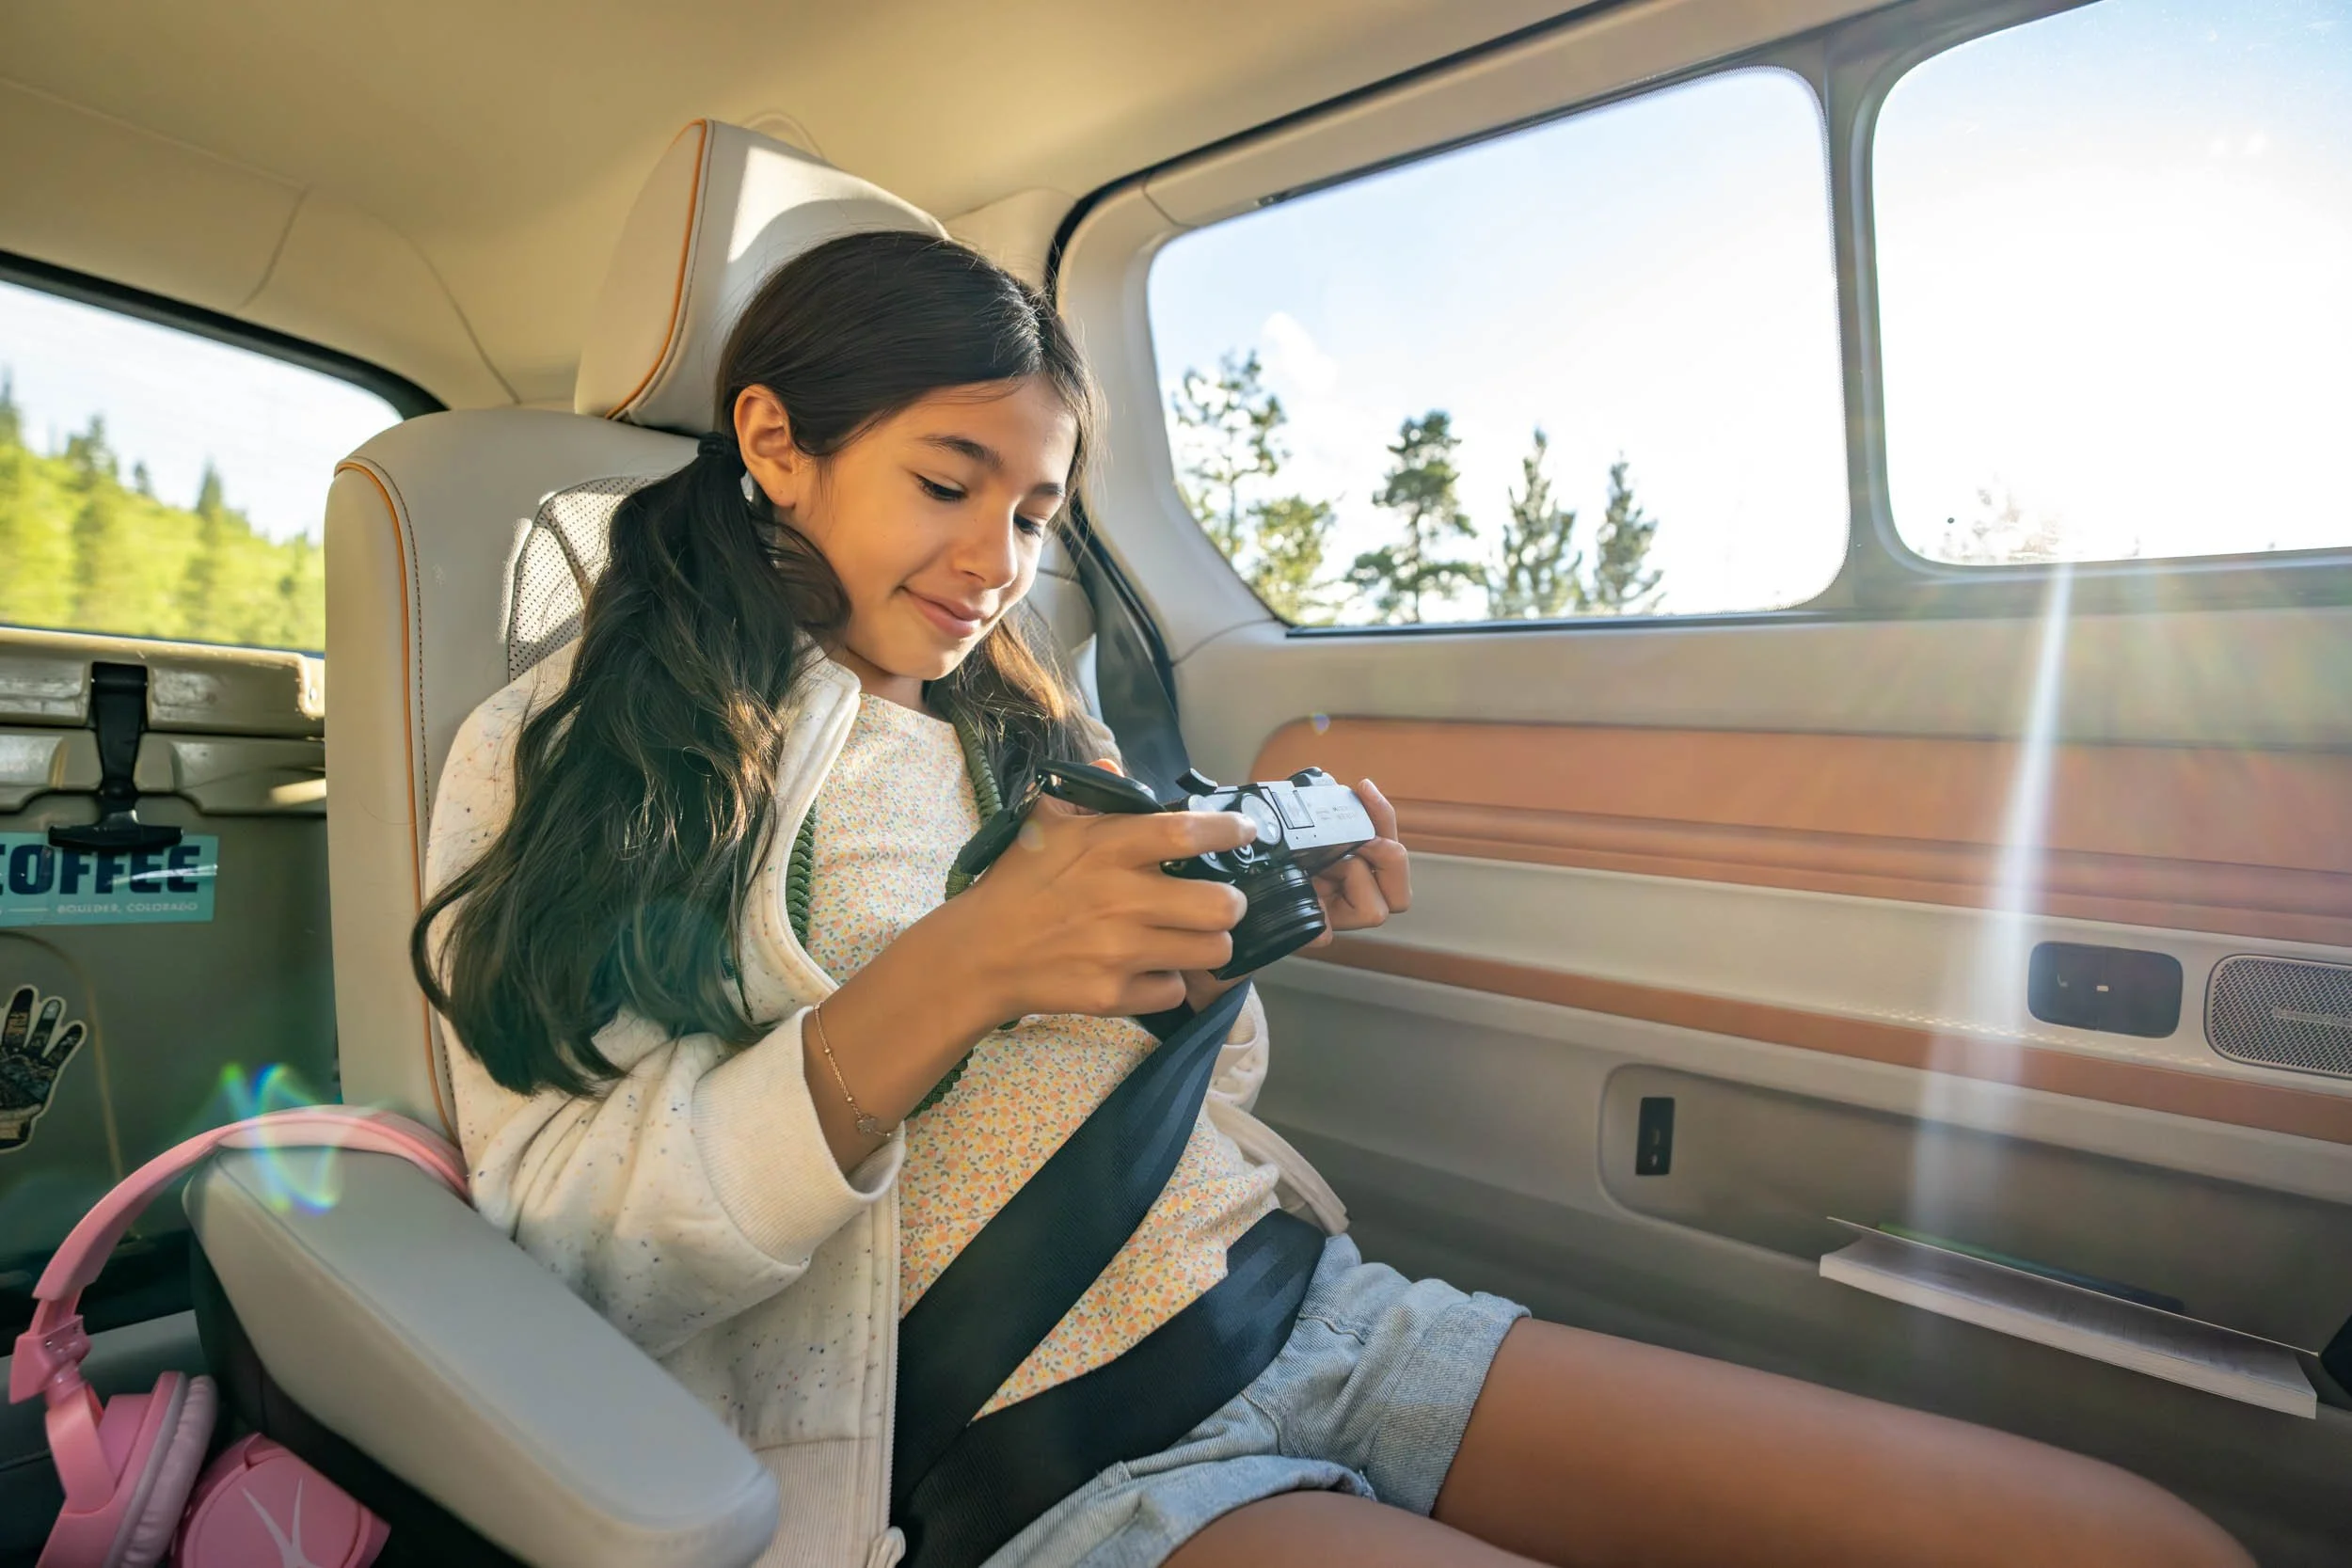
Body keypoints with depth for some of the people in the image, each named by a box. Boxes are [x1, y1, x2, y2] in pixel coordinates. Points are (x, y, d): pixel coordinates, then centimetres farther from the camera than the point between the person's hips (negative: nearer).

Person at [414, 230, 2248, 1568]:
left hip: (1306, 1309, 6)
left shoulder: (1019, 718, 17)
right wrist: (956, 972, -22)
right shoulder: (562, 760, 3)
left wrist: (1226, 937, -2)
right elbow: (578, 1249, -9)